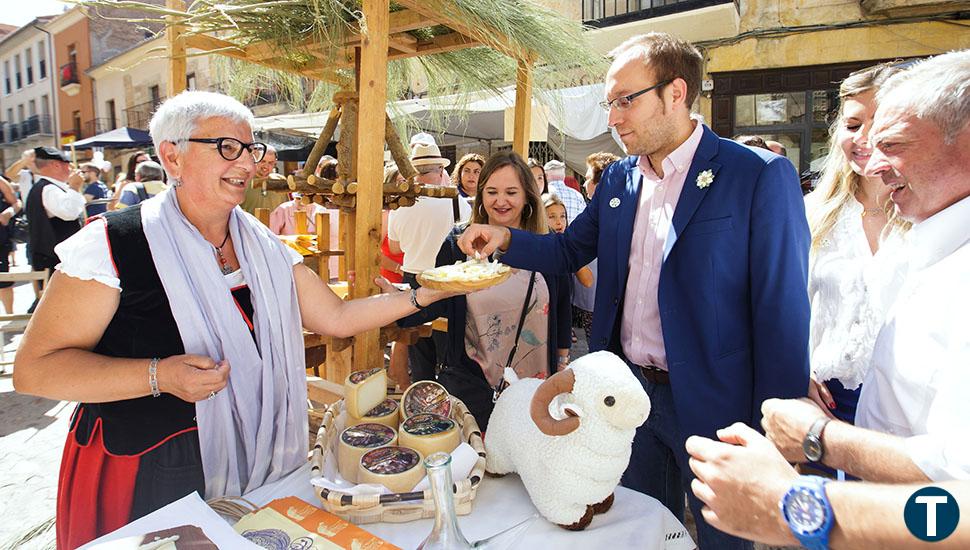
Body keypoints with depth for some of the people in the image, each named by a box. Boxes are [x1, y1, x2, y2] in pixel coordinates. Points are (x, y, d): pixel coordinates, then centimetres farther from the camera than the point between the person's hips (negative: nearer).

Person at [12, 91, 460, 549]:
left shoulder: (264, 248, 4)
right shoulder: (114, 243, -12)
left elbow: (337, 317, 3)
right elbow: (34, 369, -12)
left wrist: (422, 295, -6)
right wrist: (159, 376, -25)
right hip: (145, 477, -4)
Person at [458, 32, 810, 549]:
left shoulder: (760, 176, -14)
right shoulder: (618, 178, 4)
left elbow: (782, 316, -14)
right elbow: (570, 249, 14)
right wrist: (504, 238, -5)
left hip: (711, 406, -4)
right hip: (630, 391, 5)